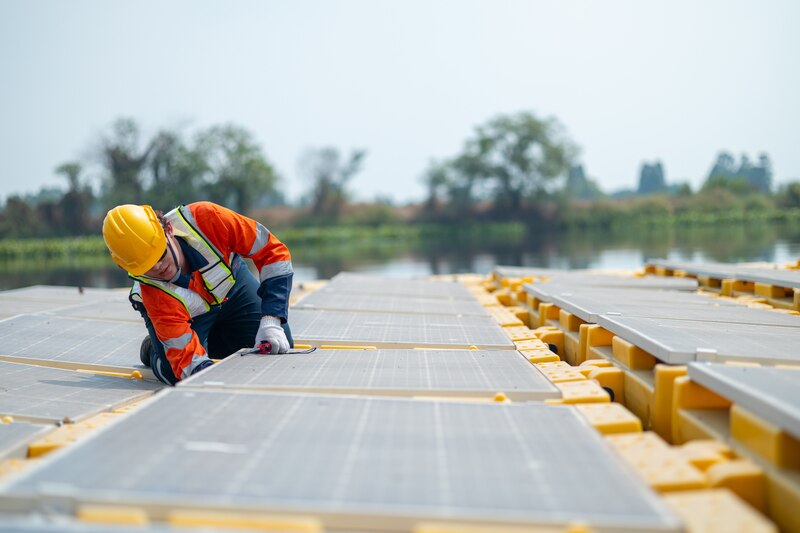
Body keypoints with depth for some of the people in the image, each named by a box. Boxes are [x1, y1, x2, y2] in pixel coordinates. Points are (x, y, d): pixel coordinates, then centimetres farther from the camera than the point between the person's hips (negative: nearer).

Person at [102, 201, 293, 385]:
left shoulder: (203, 218, -39)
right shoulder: (155, 297, -37)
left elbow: (273, 251, -32)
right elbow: (189, 359, -36)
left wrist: (271, 321, -39)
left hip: (232, 283, 2)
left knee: (279, 349, -7)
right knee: (175, 375, -23)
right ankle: (154, 348, 12)